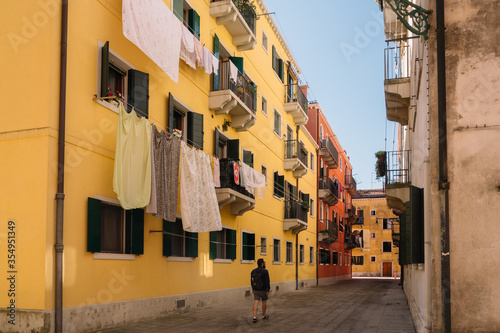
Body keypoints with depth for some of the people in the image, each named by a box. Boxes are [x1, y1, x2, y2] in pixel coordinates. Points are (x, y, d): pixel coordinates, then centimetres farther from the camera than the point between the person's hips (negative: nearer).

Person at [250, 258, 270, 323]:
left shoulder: (253, 271, 3)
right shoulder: (265, 271, -14)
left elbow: (252, 281, 10)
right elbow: (267, 281, -17)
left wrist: (253, 289, 20)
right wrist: (267, 290, -13)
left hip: (256, 290, 4)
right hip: (263, 290, -4)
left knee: (256, 303, -1)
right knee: (264, 302, 14)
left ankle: (254, 317, -12)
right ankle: (264, 315, 28)